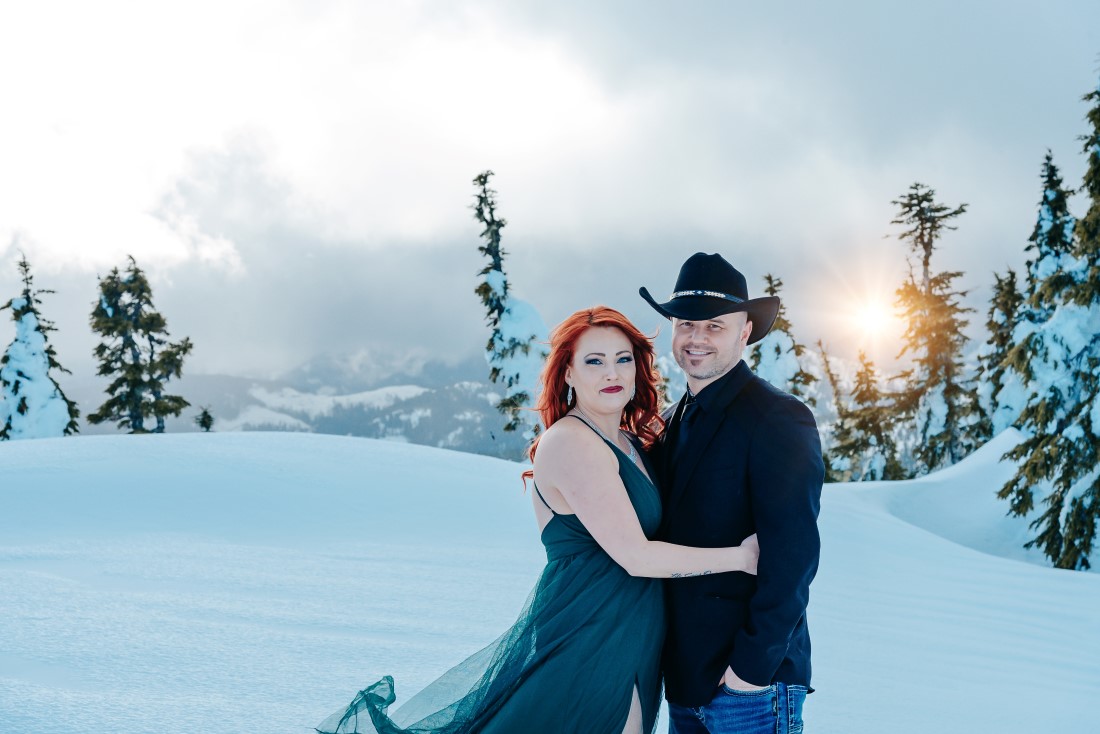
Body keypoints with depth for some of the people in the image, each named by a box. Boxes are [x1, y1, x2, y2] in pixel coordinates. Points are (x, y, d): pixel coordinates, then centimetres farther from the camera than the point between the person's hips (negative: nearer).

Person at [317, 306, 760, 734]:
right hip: (584, 646, -9)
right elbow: (635, 555, -19)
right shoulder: (571, 443, -16)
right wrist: (739, 557, -13)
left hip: (627, 649, 9)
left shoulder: (631, 443, 13)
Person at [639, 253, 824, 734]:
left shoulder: (778, 418, -12)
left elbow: (792, 553, -18)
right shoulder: (673, 423, 12)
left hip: (749, 682, -7)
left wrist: (755, 662, -19)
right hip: (683, 676, 7)